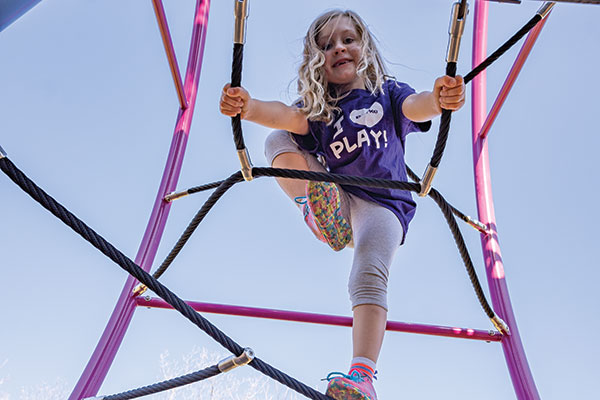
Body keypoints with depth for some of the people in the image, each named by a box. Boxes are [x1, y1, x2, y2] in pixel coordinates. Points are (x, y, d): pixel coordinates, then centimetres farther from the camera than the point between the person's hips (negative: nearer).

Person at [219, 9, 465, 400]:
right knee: (277, 140, -10)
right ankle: (317, 208, -34)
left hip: (382, 202, -2)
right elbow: (288, 116, -12)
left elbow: (416, 107, -14)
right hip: (333, 200, 3)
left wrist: (437, 99, -40)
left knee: (370, 277, -29)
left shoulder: (387, 93, 8)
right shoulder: (318, 107, 10)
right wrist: (249, 107, -35)